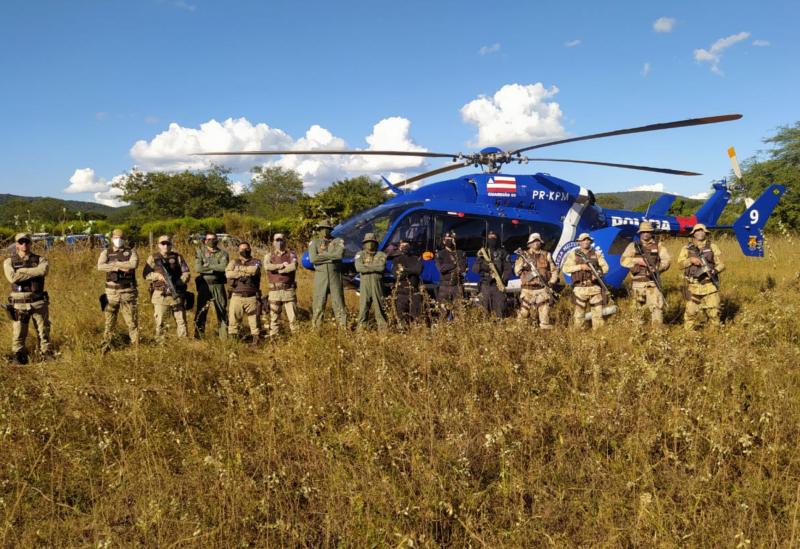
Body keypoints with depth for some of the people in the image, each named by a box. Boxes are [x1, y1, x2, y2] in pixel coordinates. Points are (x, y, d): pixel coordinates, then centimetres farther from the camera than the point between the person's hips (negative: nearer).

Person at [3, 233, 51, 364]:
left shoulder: (40, 260, 5)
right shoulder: (9, 262, 5)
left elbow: (42, 270, -19)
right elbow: (12, 277, -14)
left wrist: (21, 271, -13)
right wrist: (33, 273, -11)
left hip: (38, 302, 0)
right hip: (19, 304, 0)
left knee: (44, 331, 4)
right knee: (18, 334, 2)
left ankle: (47, 355, 12)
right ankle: (19, 358, 12)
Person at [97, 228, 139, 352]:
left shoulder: (131, 251, 4)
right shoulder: (106, 252, 7)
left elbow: (134, 264, -18)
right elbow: (100, 266, -12)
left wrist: (114, 263, -13)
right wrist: (119, 267, -18)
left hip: (128, 292, -1)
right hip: (111, 292, 1)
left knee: (132, 321, 1)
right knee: (109, 322, 7)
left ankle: (136, 345, 7)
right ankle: (106, 346, 15)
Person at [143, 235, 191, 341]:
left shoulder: (178, 257, 7)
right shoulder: (153, 258, 6)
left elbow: (186, 273, 2)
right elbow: (146, 275, 2)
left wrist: (177, 283, -13)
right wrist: (157, 276, -17)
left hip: (176, 294, 1)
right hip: (160, 295, -1)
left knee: (181, 320, 4)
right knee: (159, 321, 1)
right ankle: (160, 343, 10)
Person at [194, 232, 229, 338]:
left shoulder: (223, 253, 4)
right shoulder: (200, 252, 4)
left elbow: (223, 267, -15)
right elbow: (198, 268, -11)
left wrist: (208, 266, -12)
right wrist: (215, 269, -12)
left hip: (218, 285, 1)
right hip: (204, 285, -1)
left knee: (222, 309, 6)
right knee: (201, 310, -1)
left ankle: (224, 336, 15)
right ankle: (198, 335, 7)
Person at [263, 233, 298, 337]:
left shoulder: (291, 254, 9)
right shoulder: (269, 256, 12)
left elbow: (293, 266, -13)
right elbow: (267, 267, -11)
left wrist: (276, 269, -7)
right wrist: (282, 265, -9)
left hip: (289, 290, -1)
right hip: (274, 290, 1)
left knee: (293, 316, -1)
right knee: (274, 317, 3)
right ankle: (273, 338, 10)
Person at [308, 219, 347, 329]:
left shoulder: (338, 241, 5)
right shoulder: (314, 242, 5)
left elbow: (340, 254, -16)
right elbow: (313, 258, -12)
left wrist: (322, 254, -11)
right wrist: (331, 257, -10)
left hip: (335, 275, 0)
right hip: (320, 276, 0)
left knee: (338, 302, 3)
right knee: (318, 303, 0)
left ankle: (343, 327, 7)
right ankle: (316, 327, 6)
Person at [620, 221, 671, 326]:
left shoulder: (658, 245, 8)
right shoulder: (633, 246, 8)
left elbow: (667, 260, -2)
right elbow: (623, 260, -3)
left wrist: (657, 268, -19)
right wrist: (637, 260, -18)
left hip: (653, 282, -1)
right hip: (638, 282, 1)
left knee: (657, 306, -13)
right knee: (639, 307, 10)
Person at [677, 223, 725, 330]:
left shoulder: (712, 247, 9)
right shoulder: (687, 248, 9)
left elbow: (721, 263, 5)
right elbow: (680, 262, -1)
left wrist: (715, 270, -16)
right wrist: (691, 260, -19)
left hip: (710, 285, 0)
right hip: (693, 286, 0)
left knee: (713, 311, -1)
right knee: (690, 312, 1)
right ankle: (688, 332, 12)